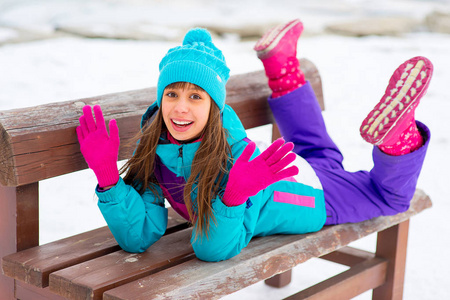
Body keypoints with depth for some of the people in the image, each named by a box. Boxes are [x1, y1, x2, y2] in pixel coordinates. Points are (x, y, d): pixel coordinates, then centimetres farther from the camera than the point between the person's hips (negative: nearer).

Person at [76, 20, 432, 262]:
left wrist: (232, 196, -63)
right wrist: (107, 175, -46)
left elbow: (216, 249, -44)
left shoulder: (234, 153, -43)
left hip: (311, 195, -5)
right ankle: (280, 63, 41)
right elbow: (138, 237, -33)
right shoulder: (152, 146, -30)